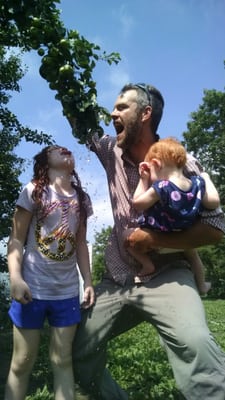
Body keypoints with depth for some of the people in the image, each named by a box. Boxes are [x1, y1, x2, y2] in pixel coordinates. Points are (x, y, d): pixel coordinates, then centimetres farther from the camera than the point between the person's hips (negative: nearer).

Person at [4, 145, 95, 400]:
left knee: (63, 360, 11)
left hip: (68, 291, 3)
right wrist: (16, 278, -16)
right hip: (33, 288, -3)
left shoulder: (82, 198, 10)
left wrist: (88, 282, 7)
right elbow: (16, 239, -5)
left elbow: (81, 243, 13)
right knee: (22, 362, 7)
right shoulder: (34, 190, -1)